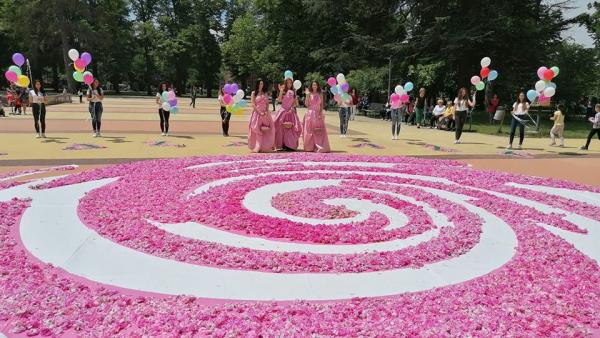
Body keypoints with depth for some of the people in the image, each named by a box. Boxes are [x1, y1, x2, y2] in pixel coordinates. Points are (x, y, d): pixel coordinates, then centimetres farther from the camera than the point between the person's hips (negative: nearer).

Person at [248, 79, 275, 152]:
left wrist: (266, 112, -8)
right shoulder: (254, 93, 3)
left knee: (267, 129, -5)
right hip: (257, 113, -4)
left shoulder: (265, 93, 15)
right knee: (257, 130, -6)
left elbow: (267, 104, 10)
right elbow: (253, 104, -6)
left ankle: (266, 147, 1)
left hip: (265, 113, 4)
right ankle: (257, 147, -2)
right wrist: (260, 112, -15)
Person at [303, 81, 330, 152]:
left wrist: (321, 113, -7)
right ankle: (310, 147, 7)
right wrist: (307, 95, -11)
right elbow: (306, 104, -4)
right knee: (310, 131, 0)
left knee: (319, 131, -4)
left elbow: (321, 105, 6)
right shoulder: (309, 94, 4)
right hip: (310, 113, -1)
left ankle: (319, 147, -1)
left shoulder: (320, 94, 8)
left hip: (318, 114, 1)